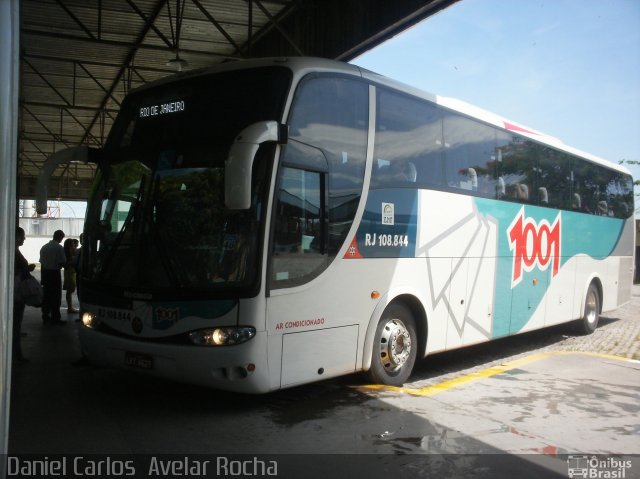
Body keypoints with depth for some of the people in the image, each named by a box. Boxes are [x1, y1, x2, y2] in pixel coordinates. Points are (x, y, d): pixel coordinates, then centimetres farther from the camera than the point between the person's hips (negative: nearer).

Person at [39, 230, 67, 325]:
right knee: (56, 296, 1)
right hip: (54, 273, -6)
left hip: (45, 272, 6)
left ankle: (45, 317, 19)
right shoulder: (59, 248, -13)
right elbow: (63, 263, -15)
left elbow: (41, 261, 8)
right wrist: (58, 265, 6)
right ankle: (55, 318, 4)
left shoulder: (44, 247, 7)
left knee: (46, 295, 13)